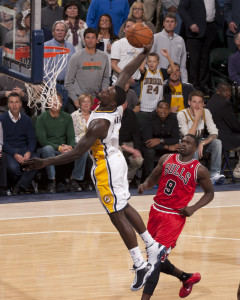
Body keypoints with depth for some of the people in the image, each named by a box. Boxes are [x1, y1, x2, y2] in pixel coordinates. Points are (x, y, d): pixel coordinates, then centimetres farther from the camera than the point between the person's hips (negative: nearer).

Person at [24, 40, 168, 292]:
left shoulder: (99, 123, -28)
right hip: (115, 160, 9)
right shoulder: (116, 106, -7)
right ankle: (153, 248, 27)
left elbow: (76, 153, -29)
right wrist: (145, 53, 14)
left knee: (117, 216, -3)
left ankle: (140, 266, 0)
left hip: (106, 168, -9)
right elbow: (125, 74, 6)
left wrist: (46, 162, -28)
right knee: (124, 208, 21)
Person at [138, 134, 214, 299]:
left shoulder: (199, 170, -5)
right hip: (156, 210, 5)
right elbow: (154, 177, 14)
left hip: (174, 216, -5)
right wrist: (145, 185, -9)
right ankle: (186, 278, 37)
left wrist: (193, 208, -9)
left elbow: (209, 193, 6)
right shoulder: (166, 159, 5)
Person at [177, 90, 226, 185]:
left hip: (200, 141, 4)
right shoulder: (182, 114, -18)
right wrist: (197, 118, -28)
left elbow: (214, 133, -14)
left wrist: (202, 143, -33)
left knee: (217, 142, -24)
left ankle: (215, 174, -24)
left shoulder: (205, 112, -7)